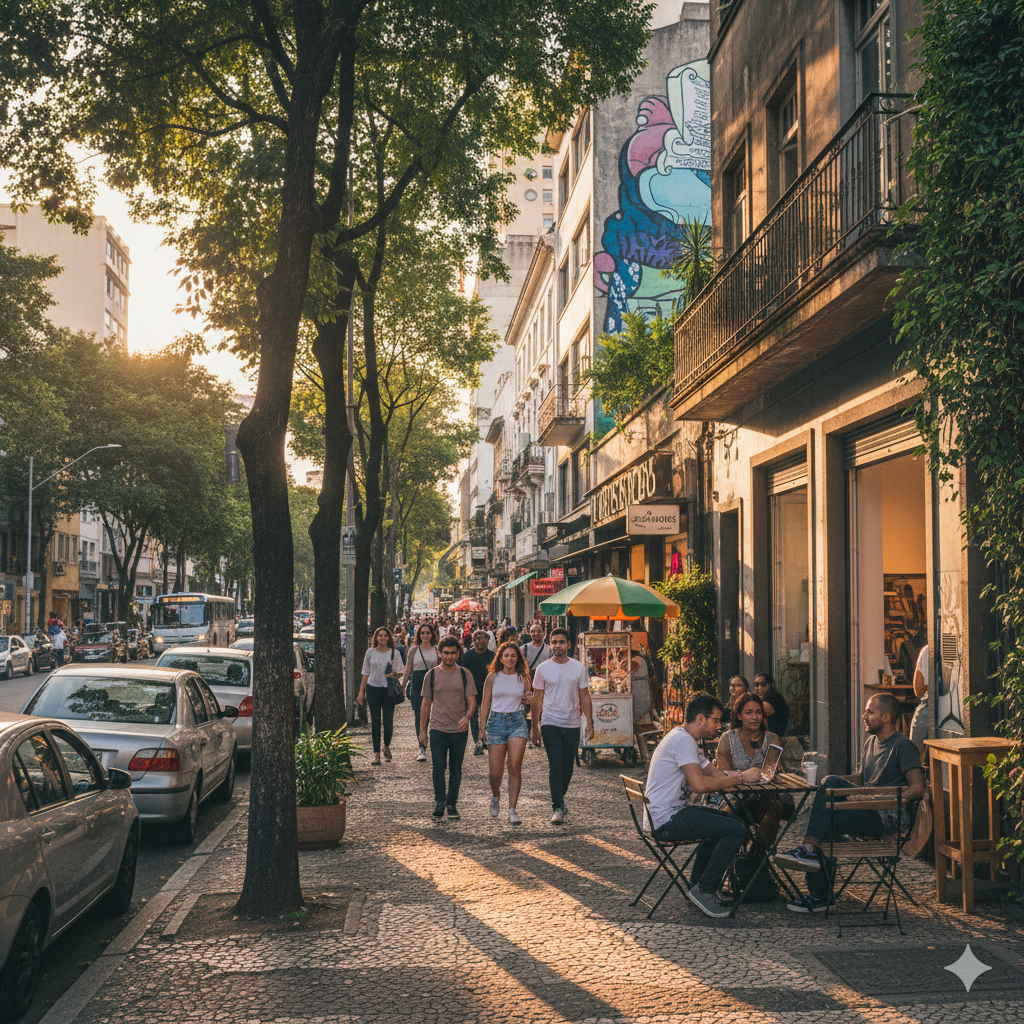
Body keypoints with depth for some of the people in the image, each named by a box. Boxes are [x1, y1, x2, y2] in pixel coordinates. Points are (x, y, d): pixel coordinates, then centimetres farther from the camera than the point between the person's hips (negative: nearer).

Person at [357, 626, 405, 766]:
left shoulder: (394, 653, 4)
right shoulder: (370, 653, 7)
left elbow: (401, 671, 6)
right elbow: (365, 673, 10)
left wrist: (393, 674, -16)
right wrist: (361, 692, 6)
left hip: (388, 690, -1)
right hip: (372, 689, 1)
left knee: (388, 720, -1)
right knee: (375, 722, -1)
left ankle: (387, 746, 25)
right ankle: (376, 753, 3)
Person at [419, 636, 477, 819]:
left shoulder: (464, 674, 3)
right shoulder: (431, 675, 4)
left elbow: (472, 701, -1)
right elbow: (426, 704, 9)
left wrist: (467, 717, -22)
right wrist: (422, 731, 7)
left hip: (459, 730, 1)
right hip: (438, 729, 0)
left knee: (456, 769, 8)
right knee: (438, 767, -10)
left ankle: (452, 805, 19)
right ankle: (439, 804, -4)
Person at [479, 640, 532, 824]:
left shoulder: (523, 678, 8)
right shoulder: (493, 678, 5)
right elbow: (485, 703, 7)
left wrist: (528, 699, -2)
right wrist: (482, 728, 2)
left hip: (517, 721, 0)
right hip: (496, 721, 0)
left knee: (515, 767, -13)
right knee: (495, 772, 0)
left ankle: (512, 810, -8)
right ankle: (495, 795, 33)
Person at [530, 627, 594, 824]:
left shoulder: (579, 668, 3)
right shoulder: (543, 669, 1)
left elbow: (585, 697, 7)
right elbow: (538, 699, 5)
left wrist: (590, 723, 1)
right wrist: (535, 727, 4)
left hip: (572, 725, 2)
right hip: (550, 724, -2)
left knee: (568, 767, 10)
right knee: (555, 765, -11)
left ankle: (560, 799, 31)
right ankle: (557, 807, -9)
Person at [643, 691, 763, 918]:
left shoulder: (685, 739, 18)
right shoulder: (683, 740, -16)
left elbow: (716, 773, 16)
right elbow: (700, 784, -26)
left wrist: (744, 773, 0)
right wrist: (741, 778, -17)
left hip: (673, 813, 11)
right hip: (667, 820, -11)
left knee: (727, 821, 26)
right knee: (736, 830, -18)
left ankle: (697, 887, 23)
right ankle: (704, 890, -6)